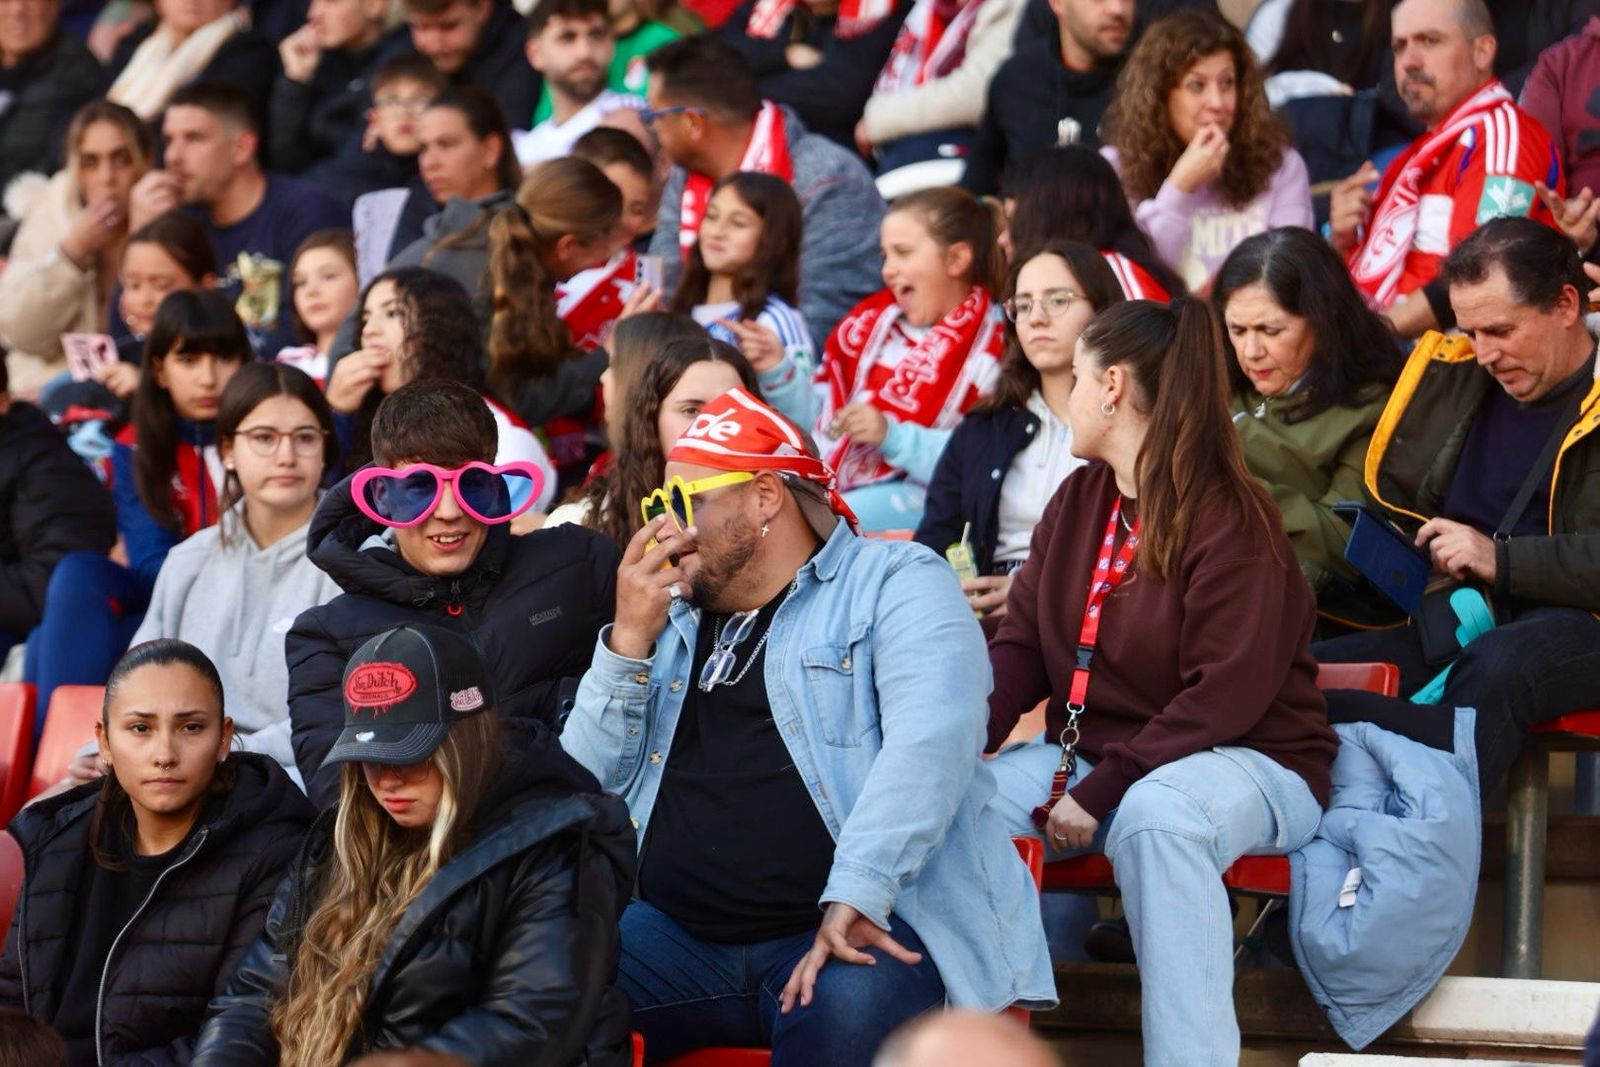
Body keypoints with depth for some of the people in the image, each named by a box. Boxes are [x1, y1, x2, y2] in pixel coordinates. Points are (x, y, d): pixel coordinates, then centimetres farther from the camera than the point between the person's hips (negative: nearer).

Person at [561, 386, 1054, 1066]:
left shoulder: (894, 584, 3)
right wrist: (627, 640, 3)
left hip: (855, 922, -4)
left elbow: (929, 740, -15)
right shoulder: (671, 620, 23)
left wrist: (855, 894, -29)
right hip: (677, 930, 5)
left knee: (854, 1006, -39)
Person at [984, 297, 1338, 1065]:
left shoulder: (1231, 520, -14)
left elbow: (1225, 697, -20)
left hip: (1248, 763, -7)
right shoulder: (1078, 501, 10)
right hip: (1091, 752, 7)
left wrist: (1101, 792, -24)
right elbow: (1020, 648, 7)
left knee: (1153, 817, -41)